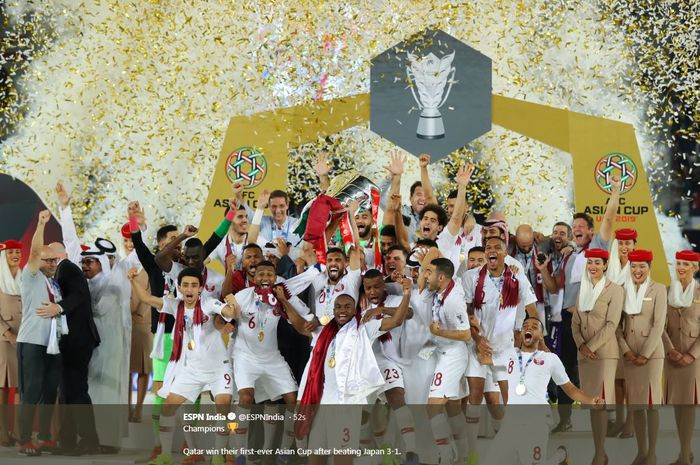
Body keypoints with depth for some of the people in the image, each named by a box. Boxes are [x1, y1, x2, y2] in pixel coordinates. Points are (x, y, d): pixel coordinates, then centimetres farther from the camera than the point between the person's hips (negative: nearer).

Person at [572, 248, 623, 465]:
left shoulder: (615, 290, -4)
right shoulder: (583, 290, 14)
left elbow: (612, 324, -11)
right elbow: (575, 322, 11)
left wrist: (591, 346, -14)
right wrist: (581, 345, -5)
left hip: (604, 352, -6)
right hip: (584, 354, 6)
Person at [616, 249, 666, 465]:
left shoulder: (658, 289, -2)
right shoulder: (624, 290, 8)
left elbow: (659, 324, -8)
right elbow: (618, 324, 6)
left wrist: (645, 354, -12)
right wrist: (626, 350, -7)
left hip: (651, 353, -3)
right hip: (629, 354, 4)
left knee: (652, 402, -4)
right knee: (635, 403, 6)